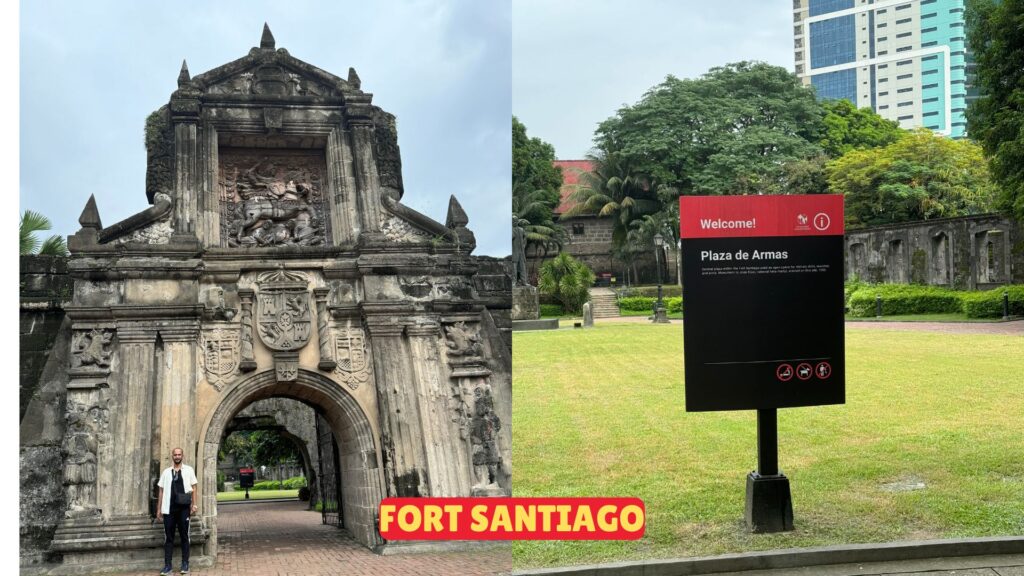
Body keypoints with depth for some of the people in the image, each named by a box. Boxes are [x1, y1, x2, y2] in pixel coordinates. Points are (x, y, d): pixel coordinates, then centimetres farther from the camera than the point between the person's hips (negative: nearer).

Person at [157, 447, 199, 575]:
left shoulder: (188, 470, 5)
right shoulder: (166, 472, 11)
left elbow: (194, 488, 4)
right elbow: (161, 491, 12)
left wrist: (194, 505, -5)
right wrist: (159, 509, 8)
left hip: (183, 508, -2)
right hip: (168, 509, 2)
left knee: (184, 536, 5)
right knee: (168, 537, 1)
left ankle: (185, 564, 11)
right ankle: (167, 566, 2)